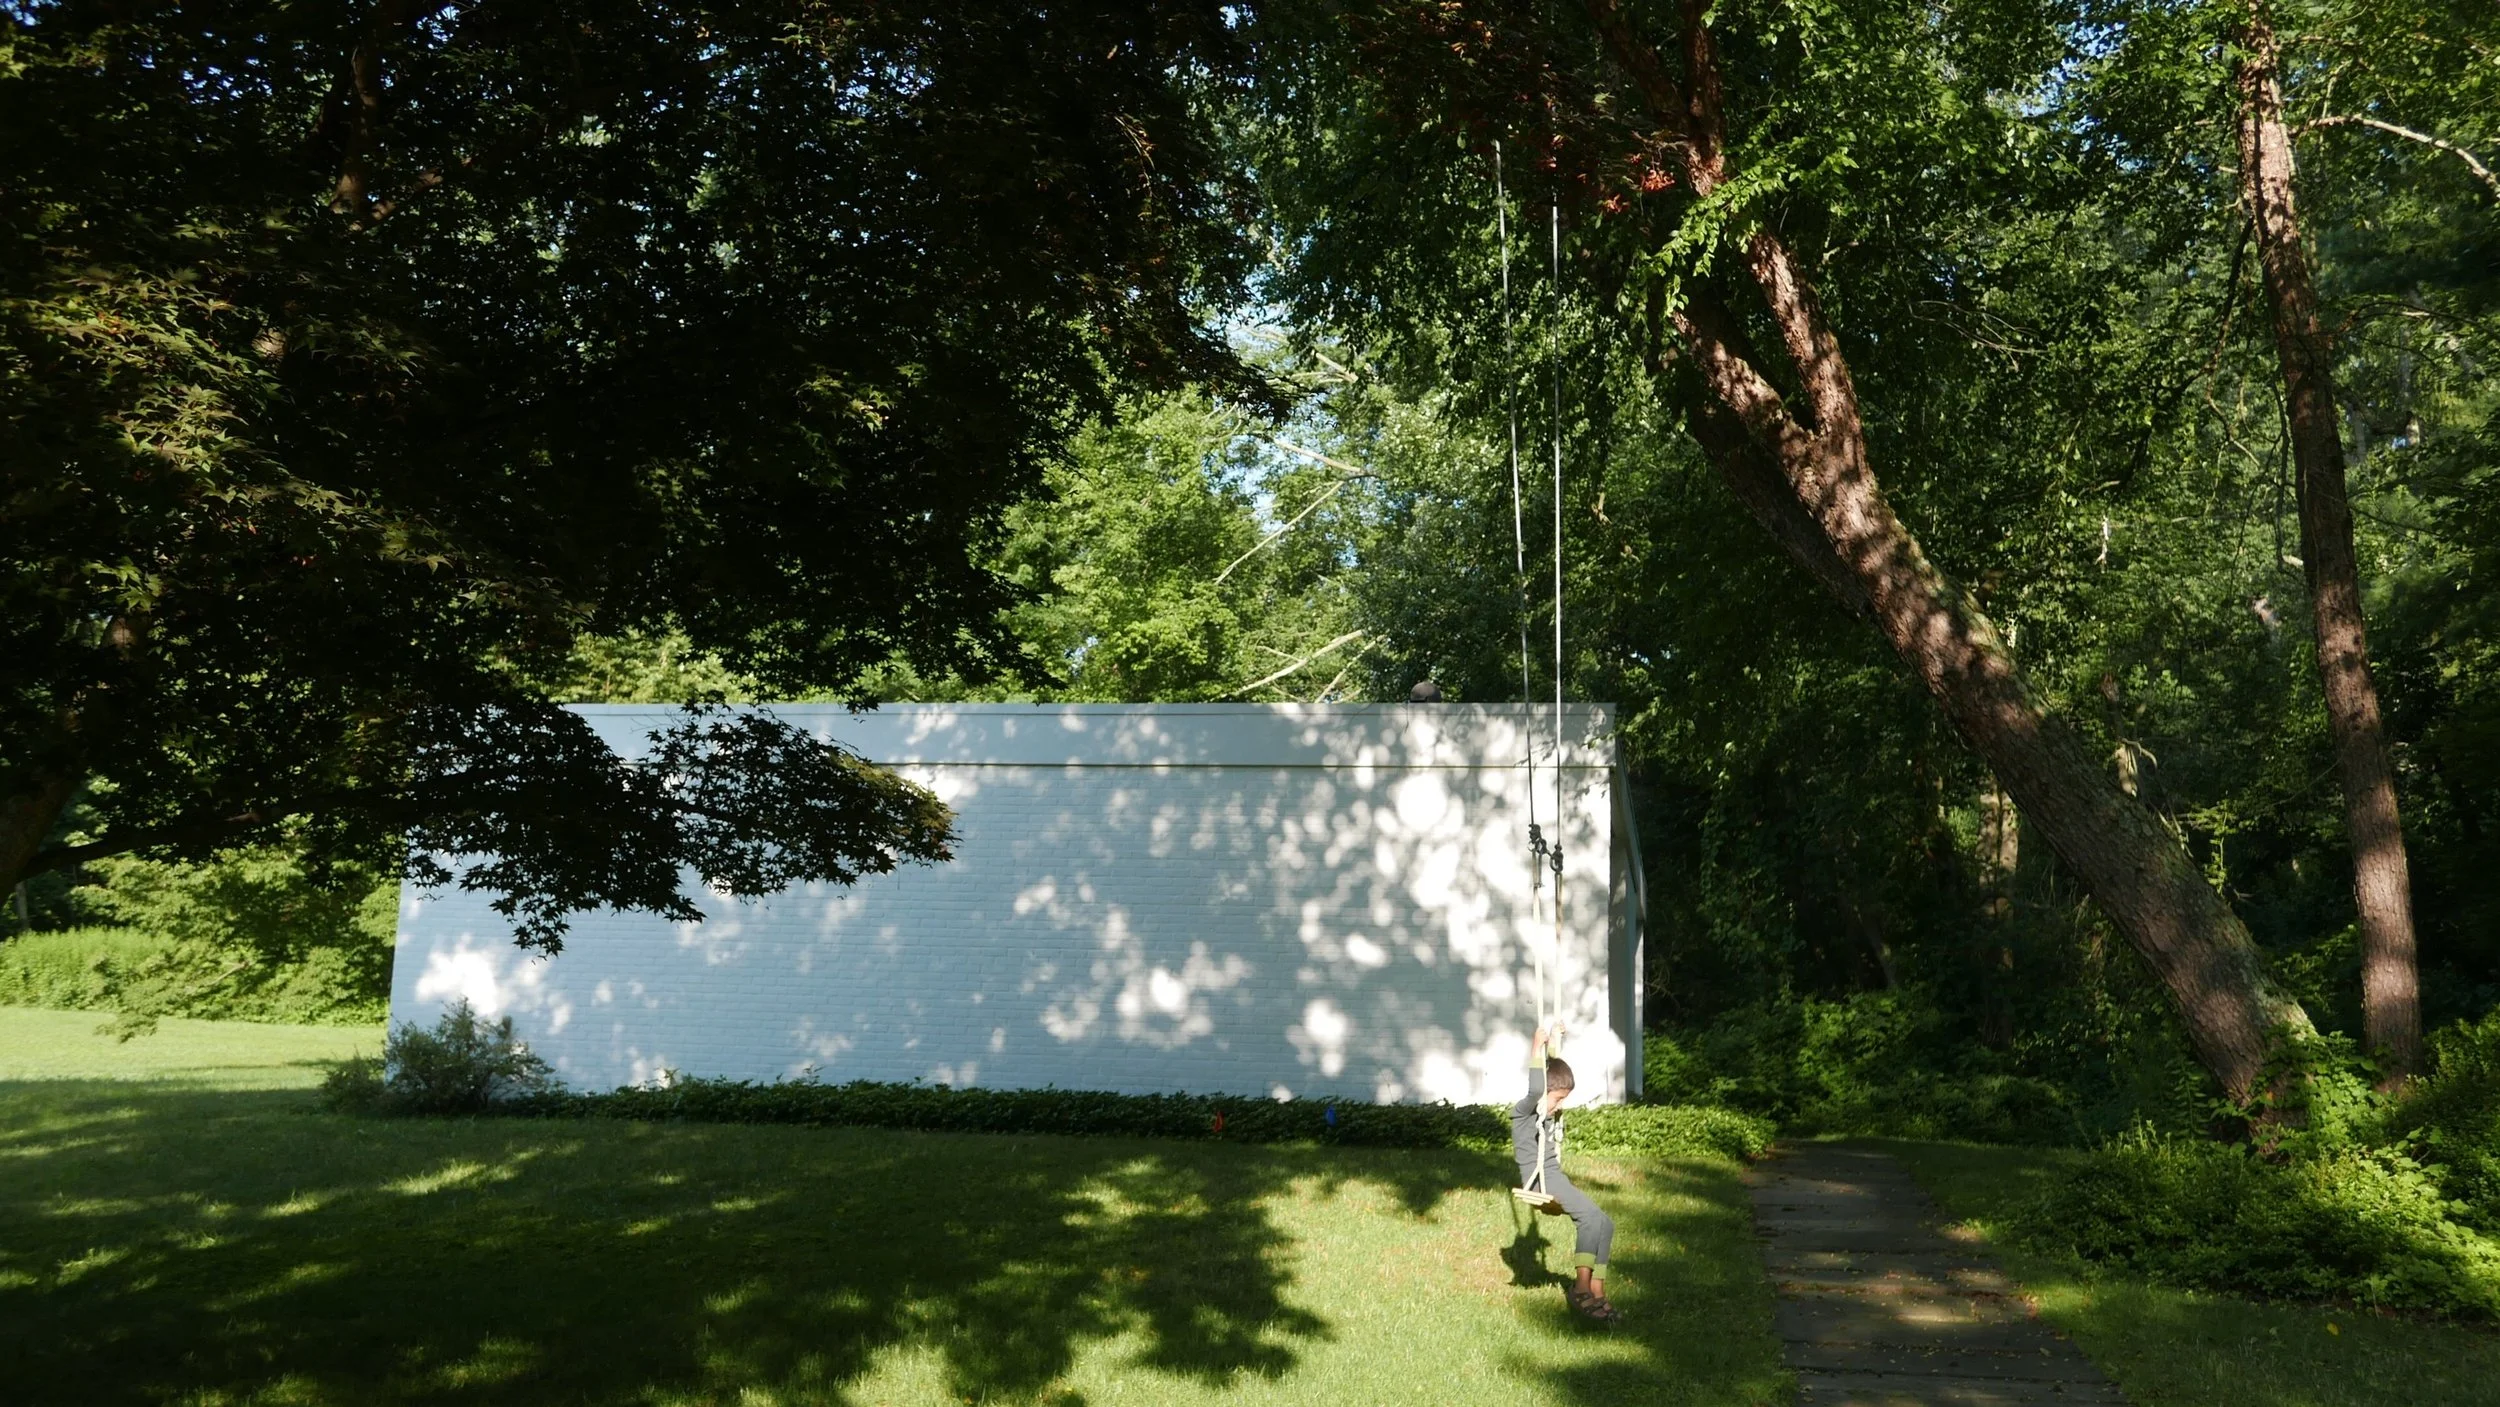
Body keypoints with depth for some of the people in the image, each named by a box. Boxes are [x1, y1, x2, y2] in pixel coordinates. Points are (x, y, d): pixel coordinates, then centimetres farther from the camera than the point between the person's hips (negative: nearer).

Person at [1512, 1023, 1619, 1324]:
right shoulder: (1523, 1111, -6)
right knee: (1590, 1216, -25)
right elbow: (1536, 1089, -30)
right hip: (1540, 1180, -9)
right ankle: (1581, 1289, -23)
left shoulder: (1550, 1114, 18)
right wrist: (1537, 1049, -25)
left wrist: (1556, 1044, 33)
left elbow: (1557, 1071, 34)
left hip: (1555, 1178, 9)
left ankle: (1596, 1293, -2)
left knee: (1604, 1223, -2)